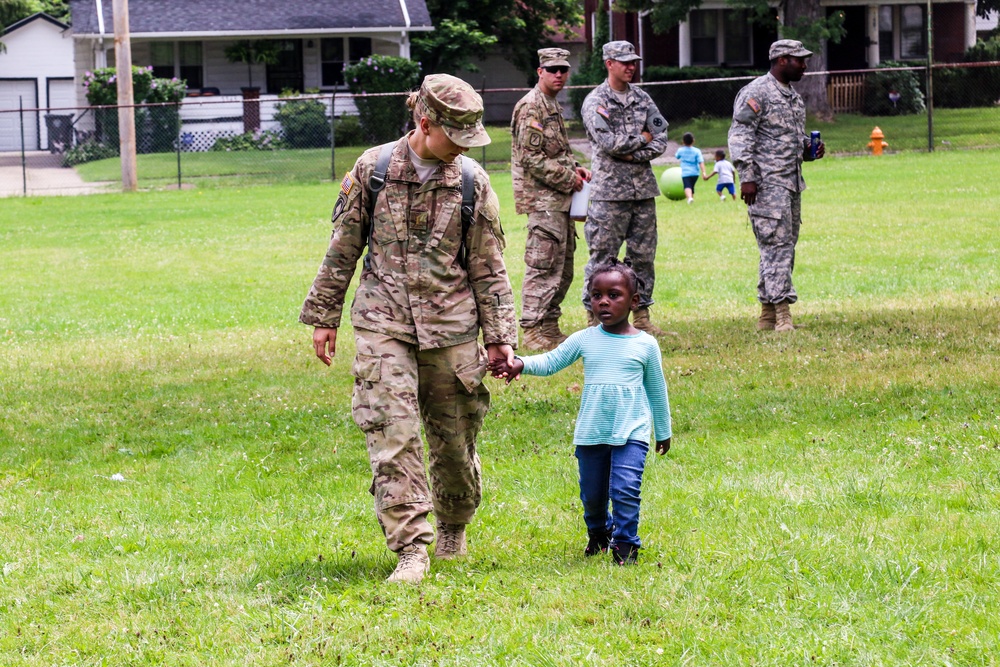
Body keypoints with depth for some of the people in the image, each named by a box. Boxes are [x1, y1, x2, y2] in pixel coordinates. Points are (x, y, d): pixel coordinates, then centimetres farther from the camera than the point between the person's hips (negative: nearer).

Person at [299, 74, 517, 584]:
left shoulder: (472, 182, 2)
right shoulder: (372, 170, -2)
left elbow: (488, 268, 7)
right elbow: (342, 249, 7)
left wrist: (499, 336, 4)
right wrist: (324, 317, 7)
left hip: (451, 325, 1)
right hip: (383, 321, -1)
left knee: (454, 437, 8)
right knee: (392, 434, -13)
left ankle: (453, 528, 34)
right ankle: (411, 548, -12)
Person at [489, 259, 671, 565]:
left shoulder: (645, 344, -1)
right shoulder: (584, 340, 2)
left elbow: (657, 390, 9)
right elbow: (550, 361, 0)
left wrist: (663, 432, 17)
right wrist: (521, 364, -21)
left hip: (631, 433, -3)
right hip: (590, 433, 3)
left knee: (625, 489, -18)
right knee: (592, 494, 14)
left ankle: (625, 544, -2)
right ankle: (598, 532, 42)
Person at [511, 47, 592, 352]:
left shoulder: (553, 106, 18)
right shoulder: (531, 107, -14)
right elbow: (532, 159, -19)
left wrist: (575, 169, 8)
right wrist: (568, 178, -14)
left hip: (559, 200, 10)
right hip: (542, 198, -10)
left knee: (563, 265, 12)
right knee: (544, 265, -11)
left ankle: (549, 326, 19)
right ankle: (534, 330, -8)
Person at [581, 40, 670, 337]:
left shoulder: (642, 99, 12)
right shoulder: (595, 102, -4)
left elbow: (661, 139, 5)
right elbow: (607, 142, -16)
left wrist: (634, 154, -10)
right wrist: (641, 139, -5)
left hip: (643, 188, 6)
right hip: (610, 190, -5)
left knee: (644, 254, 8)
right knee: (603, 255, -4)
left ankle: (642, 316, 16)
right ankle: (594, 317, 1)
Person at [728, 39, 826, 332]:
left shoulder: (793, 96, 19)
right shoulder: (756, 93, -9)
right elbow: (740, 136, -14)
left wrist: (809, 149, 9)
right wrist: (747, 177, -20)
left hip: (791, 183, 9)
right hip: (767, 184, -9)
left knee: (786, 246, 9)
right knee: (776, 245, -13)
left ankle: (767, 315, 13)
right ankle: (783, 314, -16)